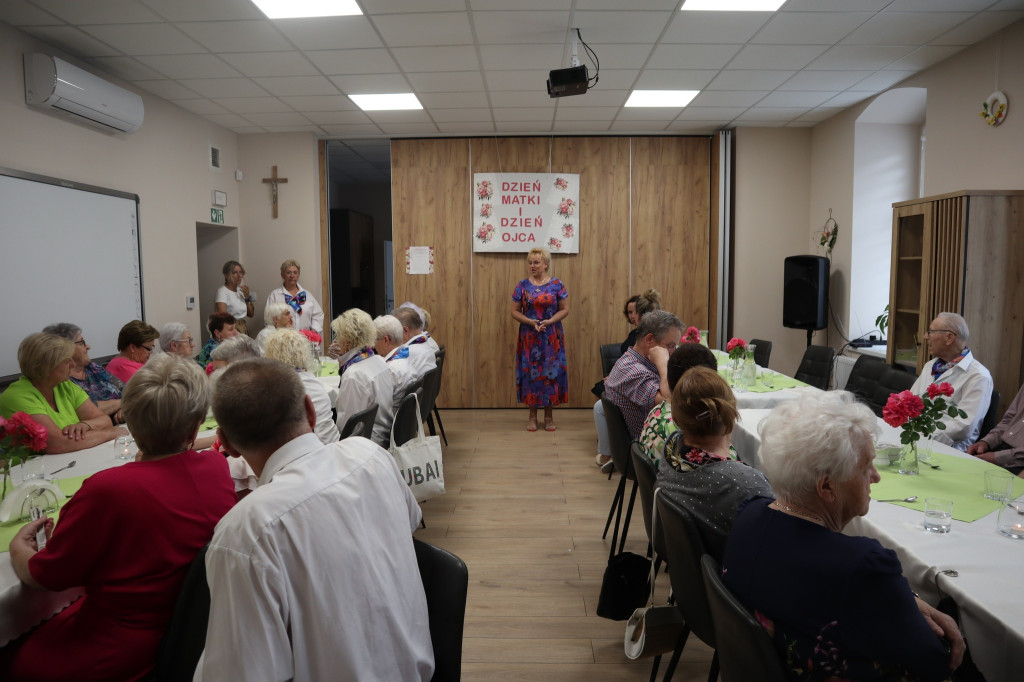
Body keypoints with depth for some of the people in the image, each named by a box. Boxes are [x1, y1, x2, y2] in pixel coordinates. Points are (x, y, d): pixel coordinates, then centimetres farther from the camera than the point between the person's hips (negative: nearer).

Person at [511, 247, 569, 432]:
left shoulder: (556, 285, 0)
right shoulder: (523, 286, 2)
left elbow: (565, 309, 0)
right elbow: (515, 312, 2)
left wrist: (549, 321, -15)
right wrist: (531, 322, -14)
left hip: (551, 338, -1)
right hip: (529, 337, 1)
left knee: (551, 372, 3)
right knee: (530, 372, 4)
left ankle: (549, 416, 16)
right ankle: (532, 416, 15)